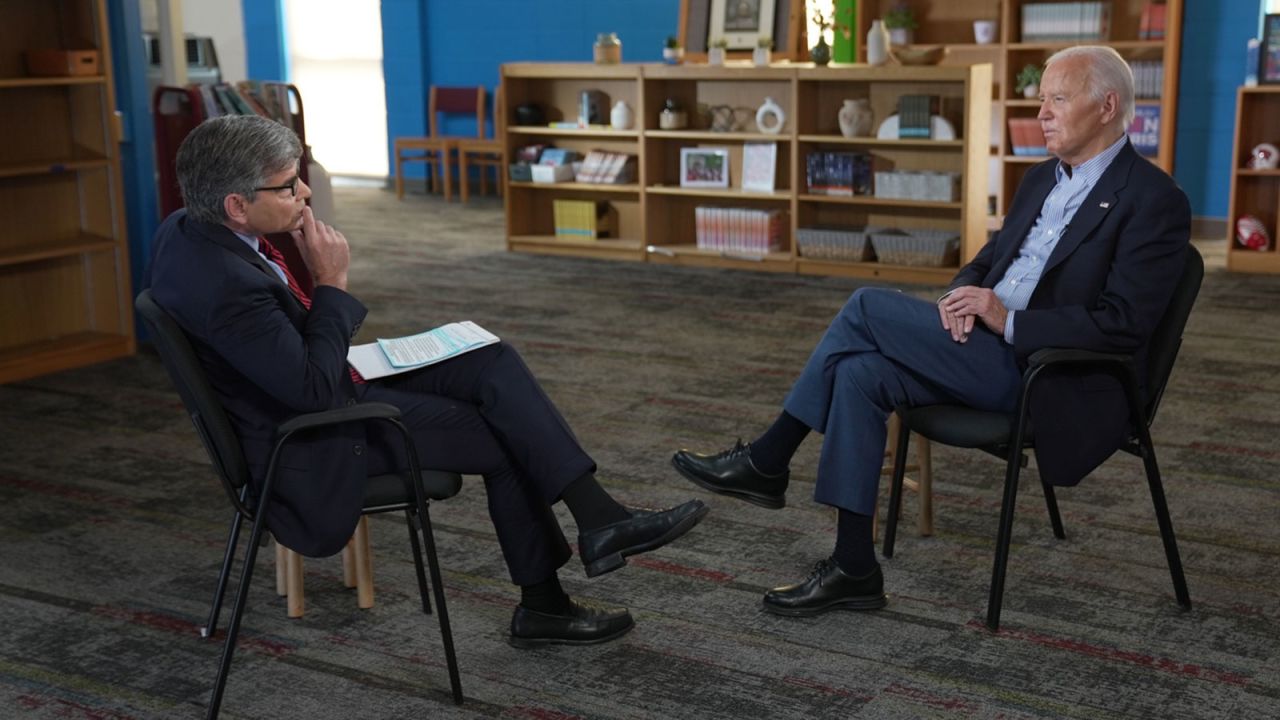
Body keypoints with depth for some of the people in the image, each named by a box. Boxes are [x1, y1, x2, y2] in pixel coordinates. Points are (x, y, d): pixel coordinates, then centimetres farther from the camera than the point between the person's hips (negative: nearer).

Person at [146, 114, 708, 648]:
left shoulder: (189, 228, -2)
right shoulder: (226, 285, -33)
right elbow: (313, 390, -26)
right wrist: (330, 283, -20)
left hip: (310, 390, 10)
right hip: (313, 445, -9)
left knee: (493, 364, -1)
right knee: (504, 438, -3)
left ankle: (599, 517, -3)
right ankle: (541, 606, 12)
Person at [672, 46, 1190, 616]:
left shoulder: (1155, 201, -9)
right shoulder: (1042, 179, 18)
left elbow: (1125, 323, -17)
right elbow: (987, 261, 22)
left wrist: (1009, 322, -21)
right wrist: (962, 297, -3)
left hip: (1056, 383, -8)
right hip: (995, 356, 8)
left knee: (869, 308, -17)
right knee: (860, 373, -17)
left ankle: (768, 461, -4)